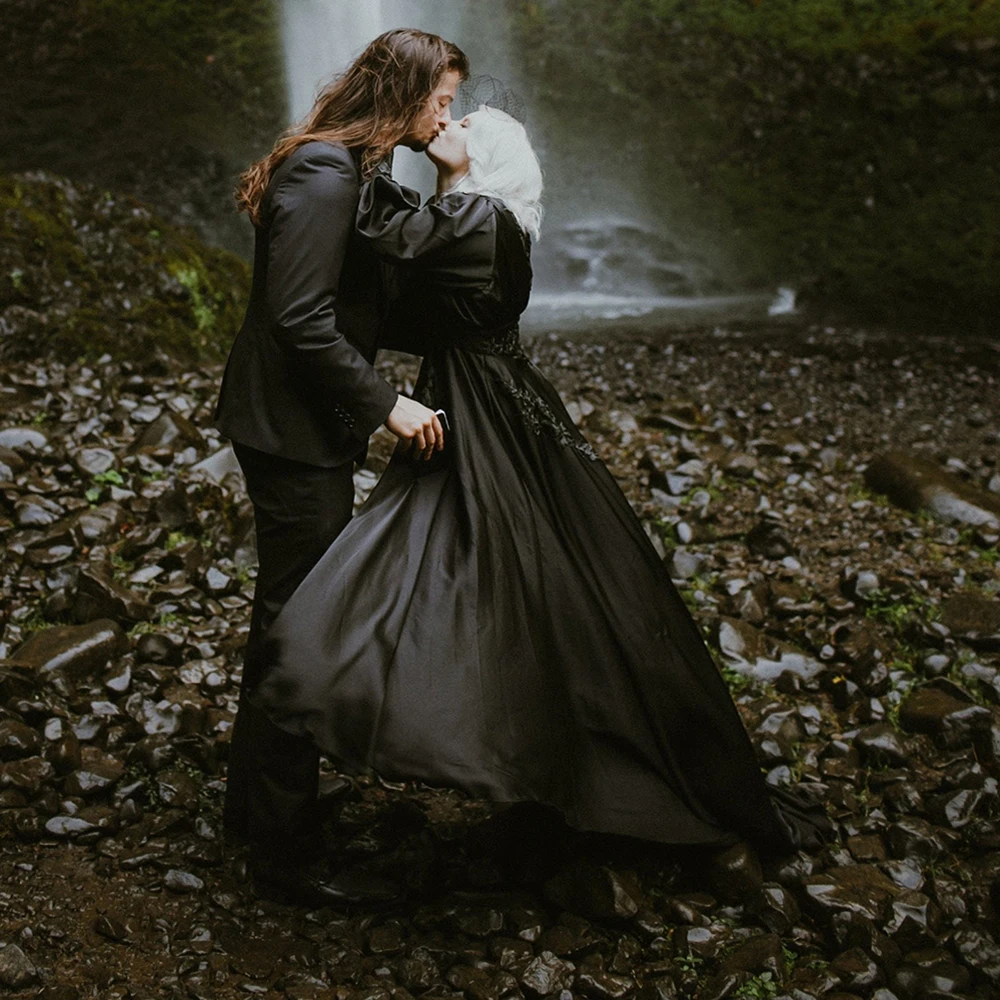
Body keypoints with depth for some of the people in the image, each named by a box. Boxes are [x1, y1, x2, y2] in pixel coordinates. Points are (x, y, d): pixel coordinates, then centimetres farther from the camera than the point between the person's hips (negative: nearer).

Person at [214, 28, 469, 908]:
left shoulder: (345, 171, 14)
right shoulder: (326, 177, -18)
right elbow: (302, 321, -24)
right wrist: (388, 406, -20)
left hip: (298, 427, 11)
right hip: (295, 433, -11)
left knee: (286, 620, 20)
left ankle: (254, 805, 37)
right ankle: (289, 858, 10)